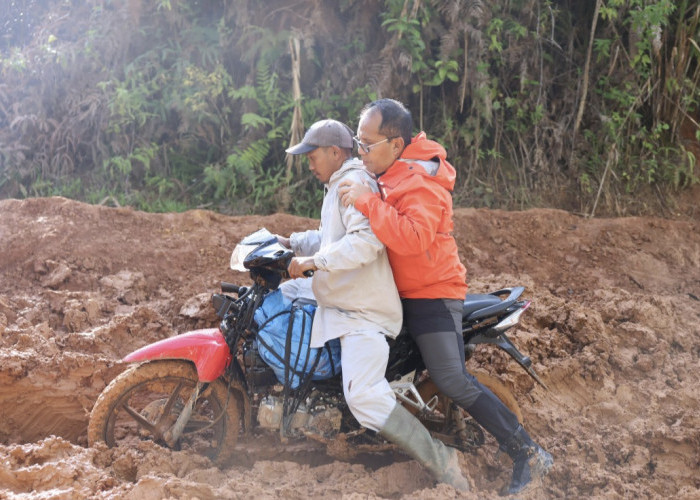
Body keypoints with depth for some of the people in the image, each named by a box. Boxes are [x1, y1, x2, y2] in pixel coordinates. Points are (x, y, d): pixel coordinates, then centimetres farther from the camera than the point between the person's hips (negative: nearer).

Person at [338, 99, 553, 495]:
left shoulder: (419, 183, -22)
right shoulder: (391, 172, 9)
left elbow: (413, 238, -38)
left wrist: (369, 202, -36)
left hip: (431, 293, -10)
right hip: (400, 291, 10)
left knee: (455, 382, -16)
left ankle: (529, 455, -10)